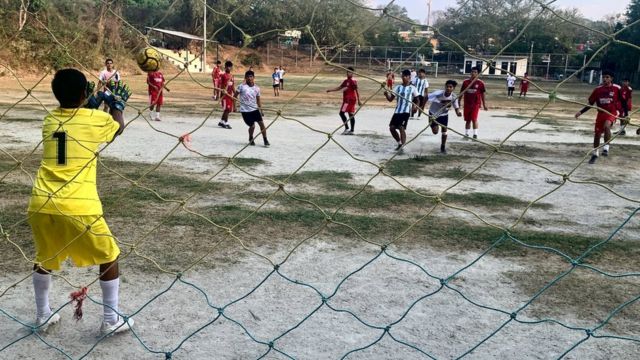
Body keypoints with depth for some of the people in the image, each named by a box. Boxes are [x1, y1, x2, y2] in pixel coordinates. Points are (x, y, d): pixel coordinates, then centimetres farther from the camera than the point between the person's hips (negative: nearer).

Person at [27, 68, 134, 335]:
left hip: (41, 204, 5)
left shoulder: (49, 120, 13)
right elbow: (118, 128, 26)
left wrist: (91, 105, 40)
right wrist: (116, 104, 42)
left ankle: (43, 316, 38)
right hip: (78, 207, -4)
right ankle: (111, 319, 20)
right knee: (109, 256, 15)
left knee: (44, 258, 29)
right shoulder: (97, 119, 2)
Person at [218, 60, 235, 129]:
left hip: (230, 94, 7)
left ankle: (221, 122, 21)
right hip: (225, 94, -7)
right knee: (226, 109, -9)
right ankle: (226, 123, -4)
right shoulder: (223, 76, -8)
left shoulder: (231, 76, 13)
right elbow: (220, 86, -9)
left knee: (228, 109, 9)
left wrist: (235, 93, 15)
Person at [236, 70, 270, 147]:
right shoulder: (242, 87, -9)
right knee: (252, 126, -5)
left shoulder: (257, 88, 2)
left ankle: (265, 140, 4)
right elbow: (235, 96, 0)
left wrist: (261, 110, 11)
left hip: (254, 109, 3)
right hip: (245, 110, -3)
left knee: (261, 123, -8)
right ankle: (251, 139, 24)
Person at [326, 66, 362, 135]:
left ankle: (347, 128, -9)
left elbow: (356, 91, -12)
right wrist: (330, 90, 18)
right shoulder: (346, 81, 16)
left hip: (350, 99, -9)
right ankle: (352, 130, 9)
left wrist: (359, 101, -16)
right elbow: (339, 88, 24)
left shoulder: (353, 81, -11)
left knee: (341, 112, -10)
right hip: (346, 99, 9)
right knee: (351, 114, 7)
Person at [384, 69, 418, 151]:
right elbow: (390, 99, 7)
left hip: (406, 111, -5)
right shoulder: (398, 87, 9)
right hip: (397, 111, 5)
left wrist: (415, 106, -17)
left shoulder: (412, 88, 0)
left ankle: (402, 146, -10)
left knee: (402, 128, -15)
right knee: (392, 127, 3)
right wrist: (387, 95, -15)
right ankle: (399, 143, 23)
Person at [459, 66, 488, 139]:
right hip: (467, 104, 3)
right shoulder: (465, 82, 2)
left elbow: (482, 94, 3)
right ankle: (466, 134, 20)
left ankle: (475, 134, -4)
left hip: (476, 104, -3)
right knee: (468, 120, 10)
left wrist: (484, 104, 5)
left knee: (474, 119, -11)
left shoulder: (480, 83, -3)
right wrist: (460, 102, 6)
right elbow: (462, 92, 7)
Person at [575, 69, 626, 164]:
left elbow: (623, 102, 0)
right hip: (601, 113, 4)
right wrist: (581, 112, -4)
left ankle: (606, 147, -22)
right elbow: (590, 103, 5)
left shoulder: (617, 89, -9)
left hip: (612, 113, -4)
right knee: (597, 134, 8)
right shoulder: (598, 89, -1)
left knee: (606, 126, -34)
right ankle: (595, 154, 26)